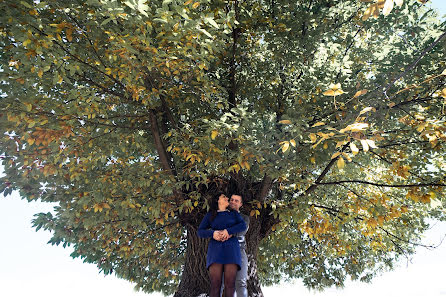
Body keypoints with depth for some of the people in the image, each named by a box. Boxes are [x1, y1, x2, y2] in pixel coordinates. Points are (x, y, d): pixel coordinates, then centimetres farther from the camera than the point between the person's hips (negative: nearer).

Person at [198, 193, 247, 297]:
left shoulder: (234, 213, 20)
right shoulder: (210, 215, 18)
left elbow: (243, 225, 3)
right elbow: (200, 232, 10)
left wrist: (228, 231, -13)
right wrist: (212, 233, -10)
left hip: (231, 249, 1)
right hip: (216, 249, -1)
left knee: (230, 283, -11)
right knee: (215, 283, -12)